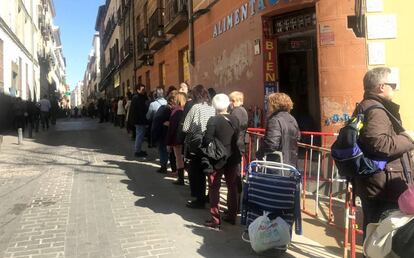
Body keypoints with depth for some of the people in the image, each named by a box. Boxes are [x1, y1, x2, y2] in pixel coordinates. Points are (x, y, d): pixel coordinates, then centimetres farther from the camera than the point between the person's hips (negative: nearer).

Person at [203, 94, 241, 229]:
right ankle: (232, 216, 25)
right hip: (232, 157, 5)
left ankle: (215, 219, 8)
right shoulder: (235, 119, -1)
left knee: (214, 188, 5)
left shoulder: (213, 120, -15)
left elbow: (207, 140, -16)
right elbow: (237, 138, 4)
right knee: (232, 186, 16)